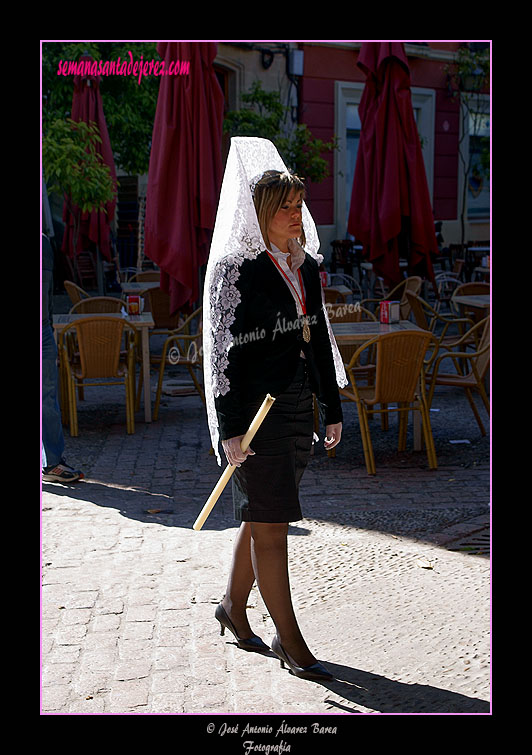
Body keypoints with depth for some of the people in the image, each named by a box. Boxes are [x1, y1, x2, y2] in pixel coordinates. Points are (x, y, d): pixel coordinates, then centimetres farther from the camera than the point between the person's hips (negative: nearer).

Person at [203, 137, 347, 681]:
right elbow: (223, 350, -13)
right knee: (270, 524, -1)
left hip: (297, 407, 7)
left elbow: (319, 341, 18)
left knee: (263, 517, 16)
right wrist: (230, 428, -16)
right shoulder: (237, 269, -10)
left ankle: (233, 607, 33)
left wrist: (333, 410, 17)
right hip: (255, 410, -7)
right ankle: (288, 638, 9)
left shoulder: (306, 265, 12)